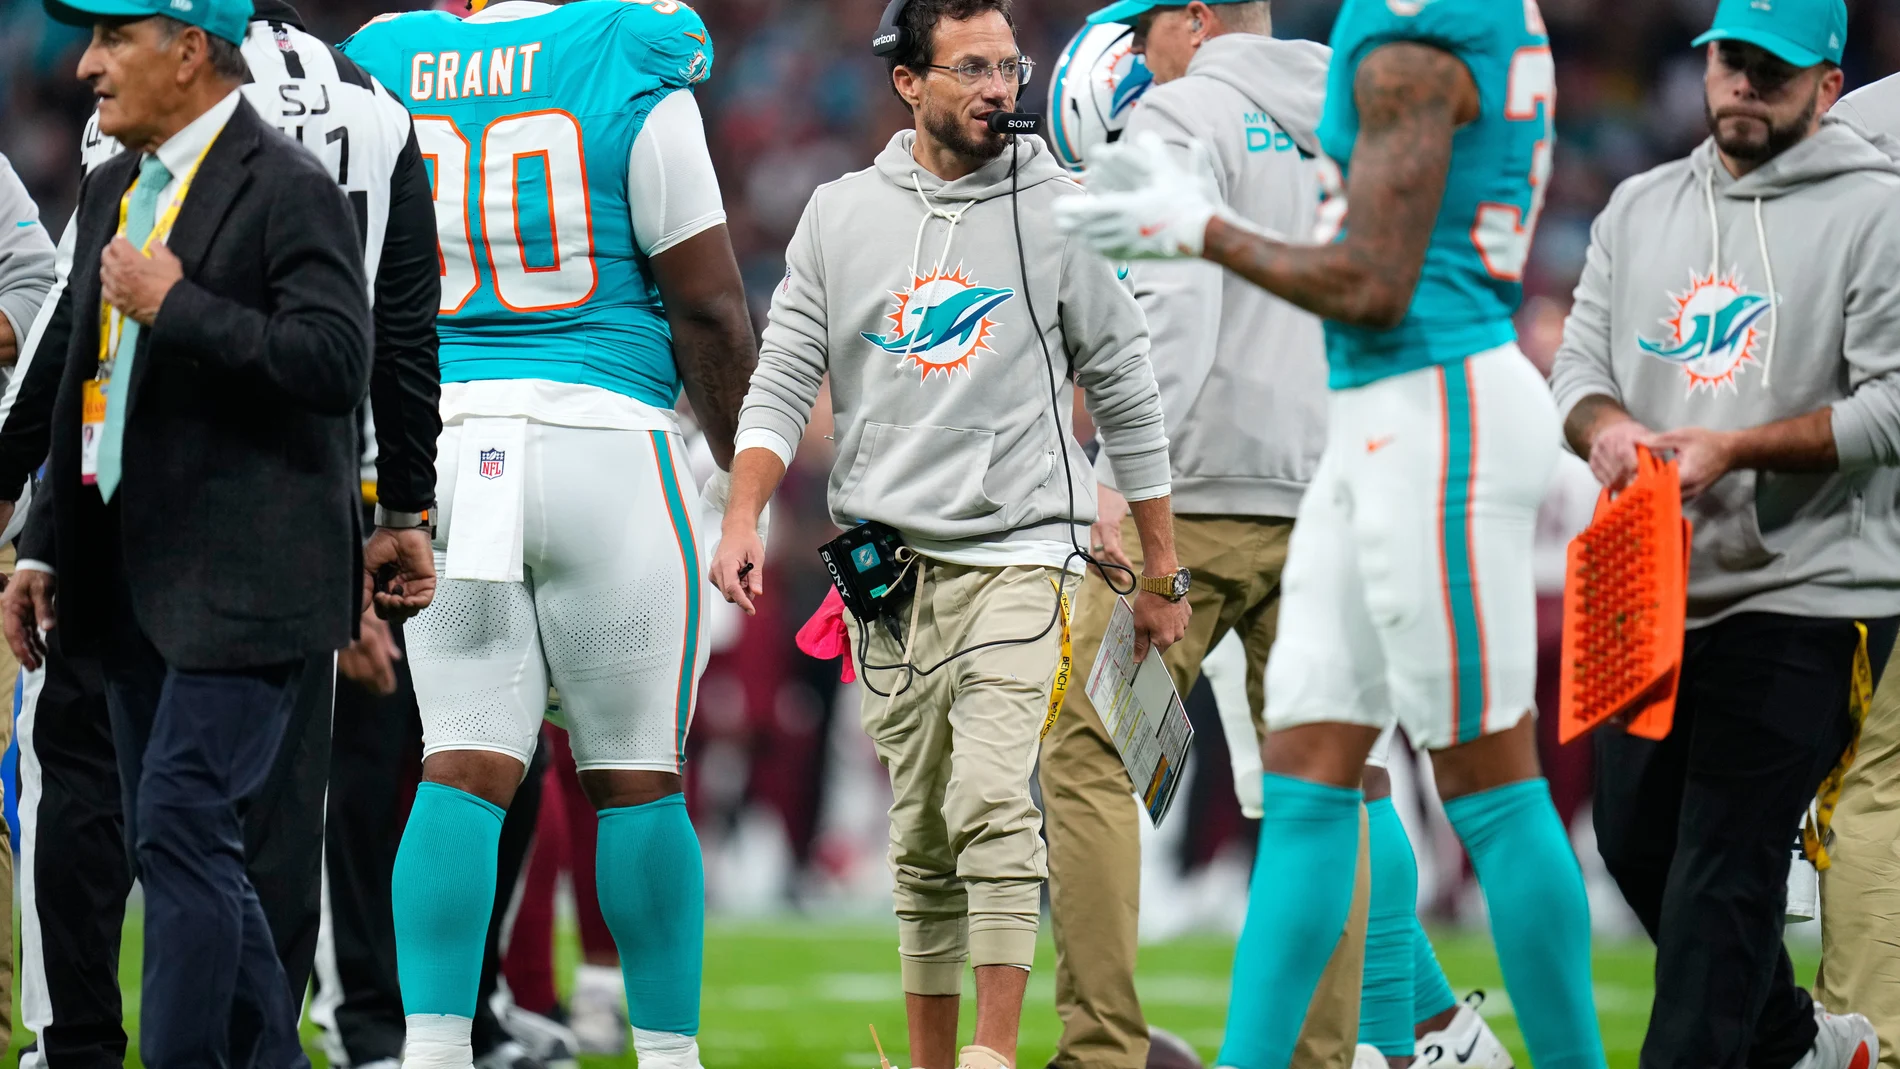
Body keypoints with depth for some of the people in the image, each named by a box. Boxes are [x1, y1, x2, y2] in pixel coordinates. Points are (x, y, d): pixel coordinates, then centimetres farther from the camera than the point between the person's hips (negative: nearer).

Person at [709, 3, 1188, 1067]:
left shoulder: (1061, 212, 2)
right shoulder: (842, 215, 8)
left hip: (1015, 552, -3)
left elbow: (1128, 396, 6)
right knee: (921, 838, 6)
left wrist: (1164, 575, 6)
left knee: (993, 805, -18)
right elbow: (785, 379, 8)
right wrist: (744, 519, -8)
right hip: (887, 564, 3)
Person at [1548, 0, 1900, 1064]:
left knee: (1724, 868, -10)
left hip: (1805, 598, -7)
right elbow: (1580, 363, 11)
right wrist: (1604, 427, -13)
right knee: (1637, 844, 14)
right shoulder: (1641, 207, 14)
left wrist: (1737, 449, -21)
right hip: (1657, 593, 7)